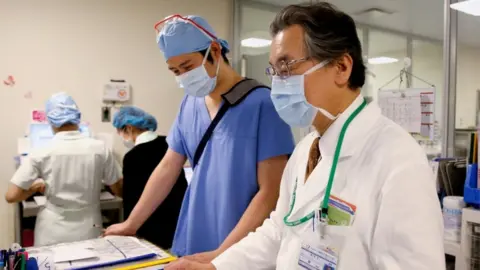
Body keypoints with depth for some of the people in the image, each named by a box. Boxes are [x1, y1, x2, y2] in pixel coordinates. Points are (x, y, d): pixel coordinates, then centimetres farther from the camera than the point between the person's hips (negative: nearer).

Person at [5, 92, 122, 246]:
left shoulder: (41, 152, -9)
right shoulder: (99, 149, -7)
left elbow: (11, 196, -7)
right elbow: (119, 191, 2)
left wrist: (35, 187, 12)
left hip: (53, 235, 0)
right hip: (88, 232, 1)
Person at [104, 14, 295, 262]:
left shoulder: (262, 104, -15)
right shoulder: (189, 104, 3)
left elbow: (270, 192, -17)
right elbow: (168, 168, 10)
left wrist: (223, 253, -20)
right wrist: (131, 224, 10)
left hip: (241, 252, -5)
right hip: (191, 244, 5)